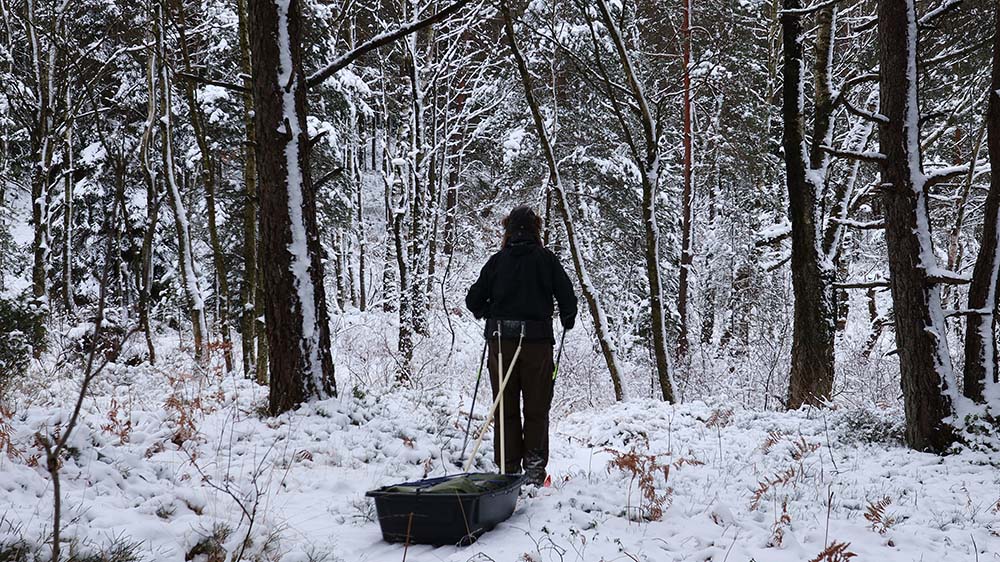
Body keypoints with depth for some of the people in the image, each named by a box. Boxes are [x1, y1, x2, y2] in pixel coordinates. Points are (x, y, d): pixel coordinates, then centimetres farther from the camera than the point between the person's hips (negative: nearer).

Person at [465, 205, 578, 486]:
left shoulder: (498, 260, 3)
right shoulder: (546, 258, -1)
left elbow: (473, 300, 4)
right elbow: (567, 297, -2)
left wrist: (488, 315, 24)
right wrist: (567, 321, 18)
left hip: (501, 340, 2)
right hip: (537, 339, -1)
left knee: (506, 408, 9)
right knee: (537, 408, 9)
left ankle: (508, 470, 9)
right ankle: (534, 466, 1)